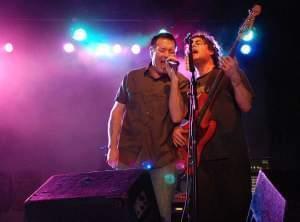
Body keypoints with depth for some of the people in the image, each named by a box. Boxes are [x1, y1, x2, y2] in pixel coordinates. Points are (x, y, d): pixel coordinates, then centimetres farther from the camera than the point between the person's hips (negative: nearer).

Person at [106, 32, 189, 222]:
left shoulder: (181, 82, 1)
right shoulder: (132, 77, 5)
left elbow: (177, 116, -13)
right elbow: (117, 112, 7)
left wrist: (173, 79, -15)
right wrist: (112, 147, 0)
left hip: (163, 159, -1)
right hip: (128, 156, 1)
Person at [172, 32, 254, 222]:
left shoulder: (228, 74, 7)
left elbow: (246, 106, -5)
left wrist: (234, 78, -18)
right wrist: (177, 129, 5)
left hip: (231, 155, -4)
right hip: (201, 158, 4)